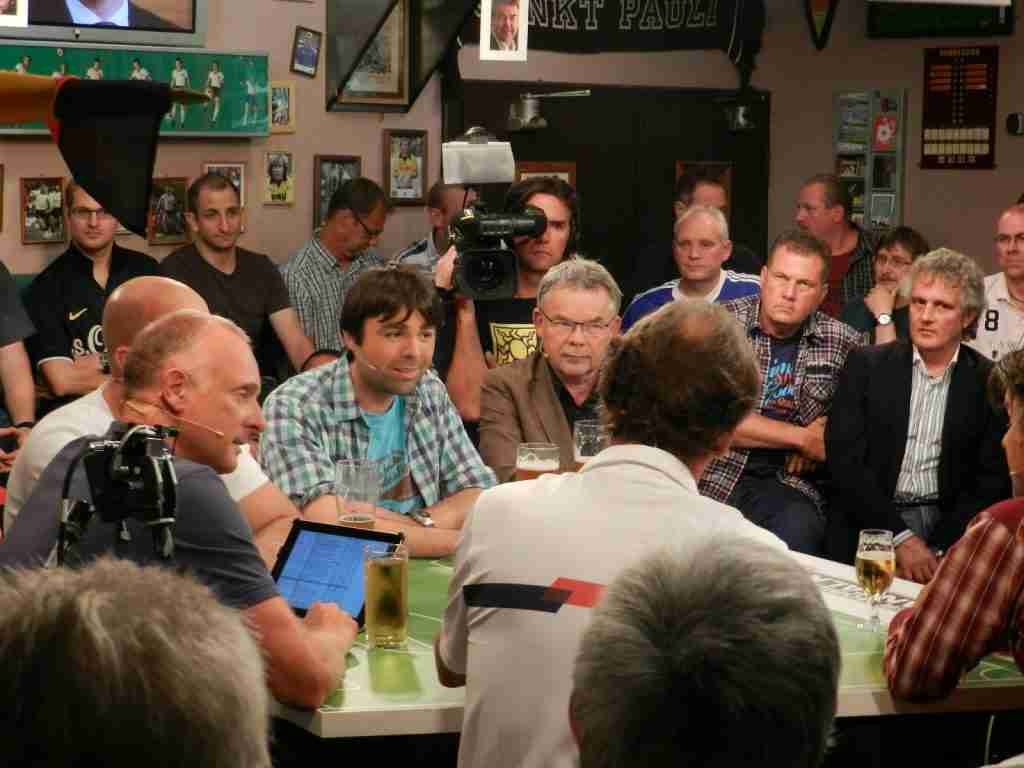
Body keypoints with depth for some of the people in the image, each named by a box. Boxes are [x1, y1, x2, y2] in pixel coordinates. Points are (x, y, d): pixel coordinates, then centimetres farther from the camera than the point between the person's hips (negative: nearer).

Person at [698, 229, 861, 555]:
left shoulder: (843, 342, 7)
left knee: (798, 534, -30)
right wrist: (802, 437, -7)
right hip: (714, 476, -1)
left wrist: (830, 428, -6)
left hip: (789, 483, 1)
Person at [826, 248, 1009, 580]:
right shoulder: (866, 365, 4)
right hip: (871, 521, -1)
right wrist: (901, 538, -15)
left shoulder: (988, 382, 4)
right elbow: (844, 459, -4)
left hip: (946, 525, 1)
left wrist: (937, 550, -13)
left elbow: (991, 482, 1)